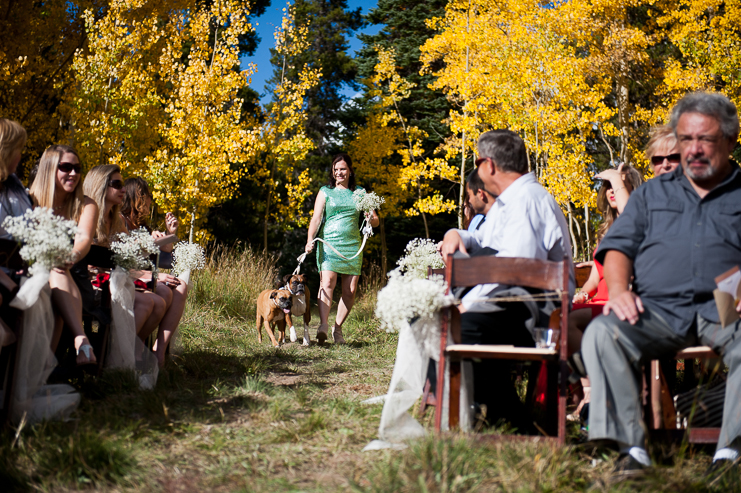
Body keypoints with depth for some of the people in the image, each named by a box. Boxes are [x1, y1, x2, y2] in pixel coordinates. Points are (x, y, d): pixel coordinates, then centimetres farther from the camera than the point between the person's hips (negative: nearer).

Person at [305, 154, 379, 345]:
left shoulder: (359, 192, 13)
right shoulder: (325, 192, 8)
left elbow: (375, 220, 13)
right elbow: (316, 218, -1)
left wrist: (371, 219, -13)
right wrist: (310, 240, -18)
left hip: (352, 245, 3)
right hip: (329, 243, -3)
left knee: (350, 291, 1)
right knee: (327, 283, -21)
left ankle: (337, 327, 15)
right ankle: (323, 326, -28)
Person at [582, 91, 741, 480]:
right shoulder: (653, 193, 26)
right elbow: (619, 245, 16)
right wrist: (619, 290, -5)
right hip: (658, 310, 2)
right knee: (600, 333, -28)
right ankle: (631, 449, -28)